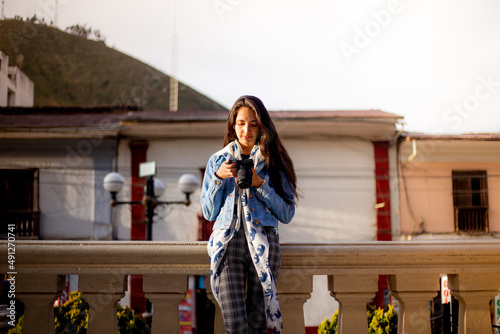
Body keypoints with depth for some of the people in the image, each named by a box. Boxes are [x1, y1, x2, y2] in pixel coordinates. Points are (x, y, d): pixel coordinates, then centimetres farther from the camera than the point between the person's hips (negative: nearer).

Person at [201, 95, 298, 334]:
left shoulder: (273, 162, 10)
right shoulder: (218, 160, 13)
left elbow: (287, 214, 4)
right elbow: (209, 213, 12)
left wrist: (260, 184, -8)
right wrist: (218, 178, -2)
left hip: (263, 243, 0)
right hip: (228, 242, 0)